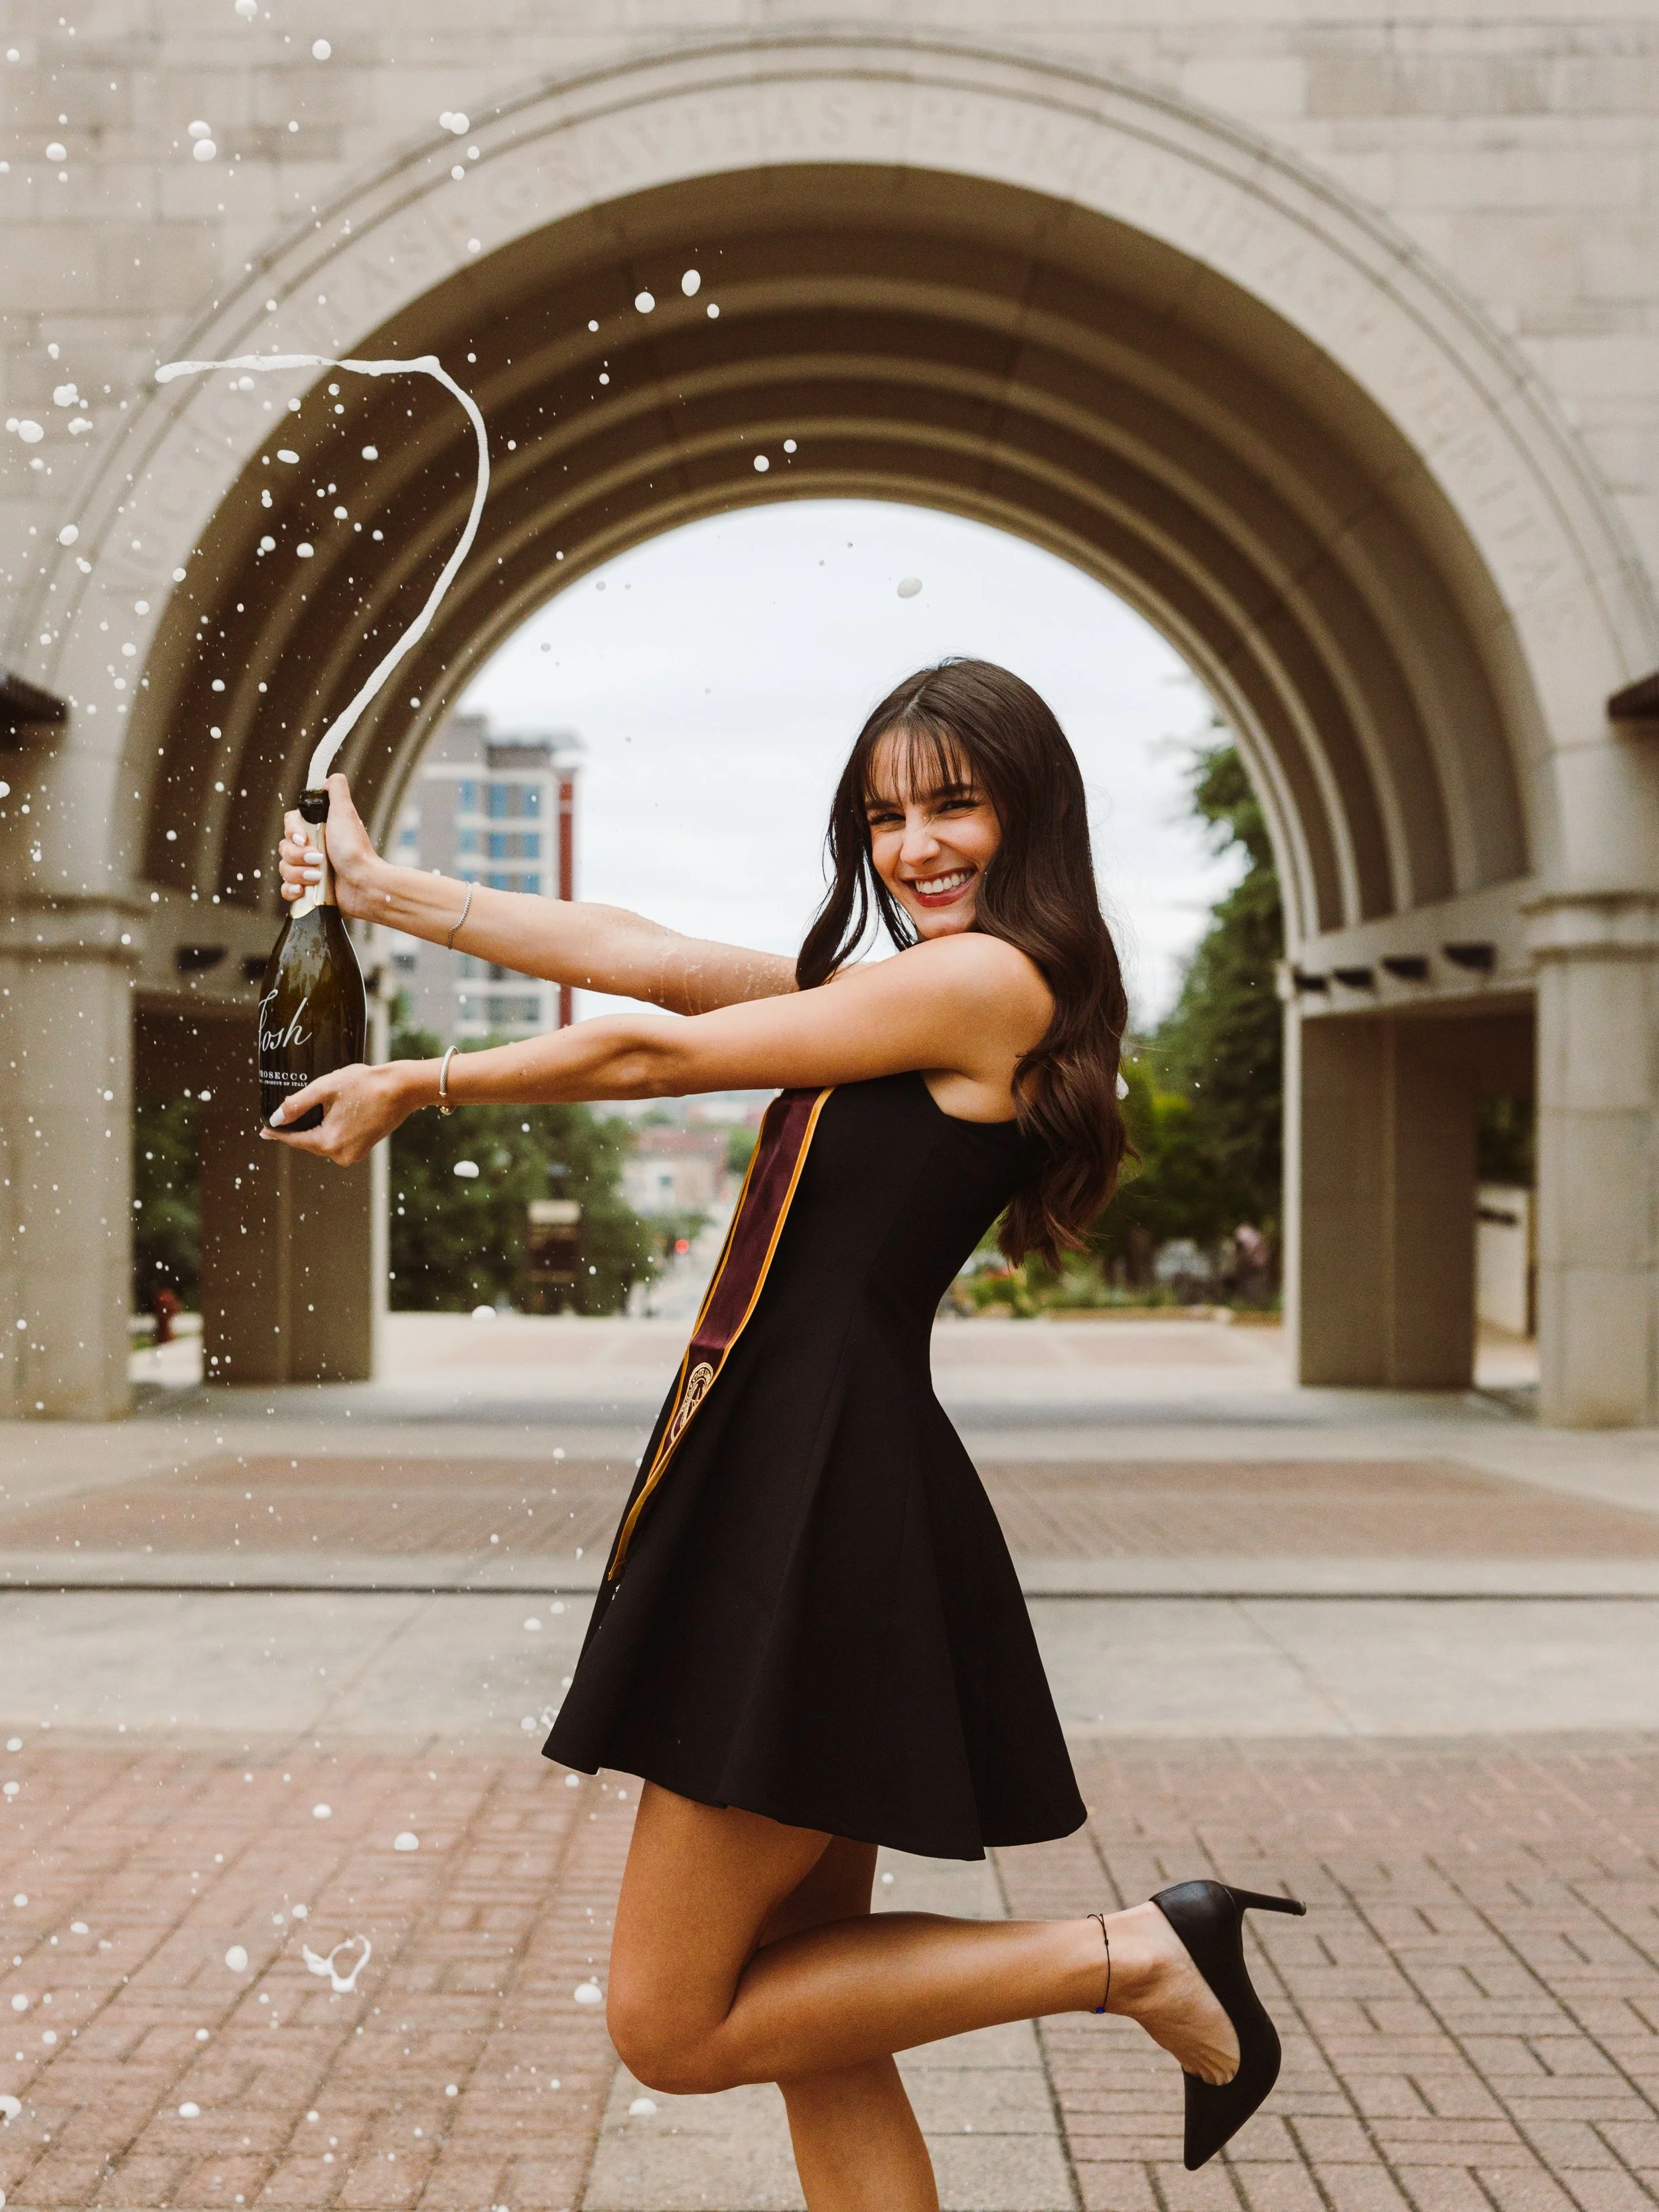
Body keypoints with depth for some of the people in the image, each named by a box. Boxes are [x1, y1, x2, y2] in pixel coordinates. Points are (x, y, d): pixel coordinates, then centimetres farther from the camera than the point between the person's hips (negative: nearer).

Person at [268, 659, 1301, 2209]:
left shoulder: (989, 981, -9)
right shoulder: (893, 997, 18)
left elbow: (657, 1054, -5)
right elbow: (642, 956, 17)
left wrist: (413, 1087, 6)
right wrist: (383, 890, 17)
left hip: (830, 1499, -10)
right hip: (787, 1483, 10)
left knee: (672, 2025, -2)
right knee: (806, 2025, 12)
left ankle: (1124, 1958, 2)